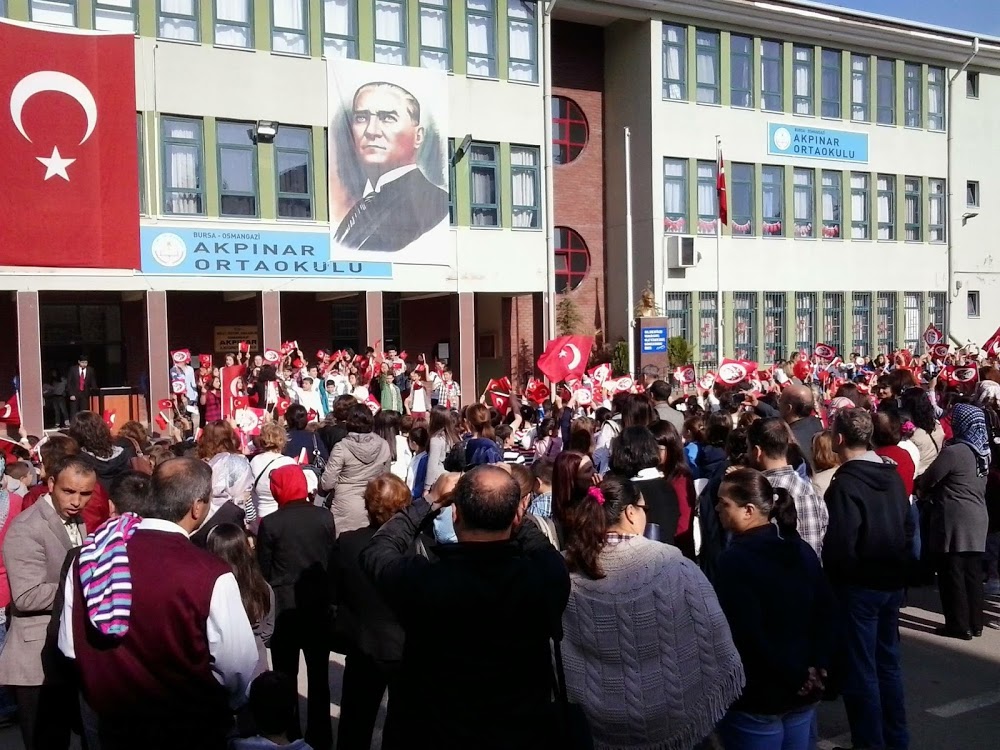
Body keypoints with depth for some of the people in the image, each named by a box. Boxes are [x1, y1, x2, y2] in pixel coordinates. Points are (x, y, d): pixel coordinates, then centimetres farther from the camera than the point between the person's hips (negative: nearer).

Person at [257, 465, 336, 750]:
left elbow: (264, 569, -4)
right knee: (319, 677, 12)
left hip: (285, 608, -2)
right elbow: (332, 559, 3)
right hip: (319, 606, 2)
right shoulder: (324, 517, -6)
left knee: (286, 677, 11)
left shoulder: (270, 523, -12)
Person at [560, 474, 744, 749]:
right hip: (666, 713, -2)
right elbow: (711, 631, -13)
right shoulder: (669, 563, -20)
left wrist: (581, 695, 11)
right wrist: (724, 681, 2)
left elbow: (565, 650, -2)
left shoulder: (571, 570, -12)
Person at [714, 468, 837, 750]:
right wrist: (817, 666, -2)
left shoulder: (734, 559, -18)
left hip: (757, 698, -7)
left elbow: (747, 634, -22)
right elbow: (827, 613, 5)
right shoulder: (801, 549, 4)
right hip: (802, 695, 7)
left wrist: (796, 676, -13)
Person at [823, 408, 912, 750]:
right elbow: (908, 527, 10)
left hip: (859, 585, -8)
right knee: (888, 663, 19)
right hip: (892, 582, 8)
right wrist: (901, 570, 17)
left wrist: (830, 578, -6)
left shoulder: (845, 483, -20)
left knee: (860, 670, 4)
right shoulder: (893, 475, 4)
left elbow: (840, 544, -22)